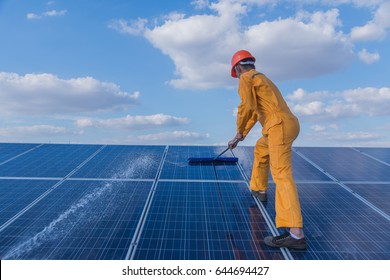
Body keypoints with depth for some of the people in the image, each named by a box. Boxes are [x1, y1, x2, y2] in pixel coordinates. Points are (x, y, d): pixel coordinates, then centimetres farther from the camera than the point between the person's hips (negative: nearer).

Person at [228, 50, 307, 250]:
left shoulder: (246, 78, -1)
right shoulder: (261, 79, 30)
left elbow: (247, 107, -19)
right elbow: (254, 112, 35)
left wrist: (239, 131, -2)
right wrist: (241, 136, 36)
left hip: (279, 126, -10)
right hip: (288, 124, 10)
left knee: (282, 175, -18)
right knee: (261, 148, 34)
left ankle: (296, 234, -26)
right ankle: (260, 190, 47)